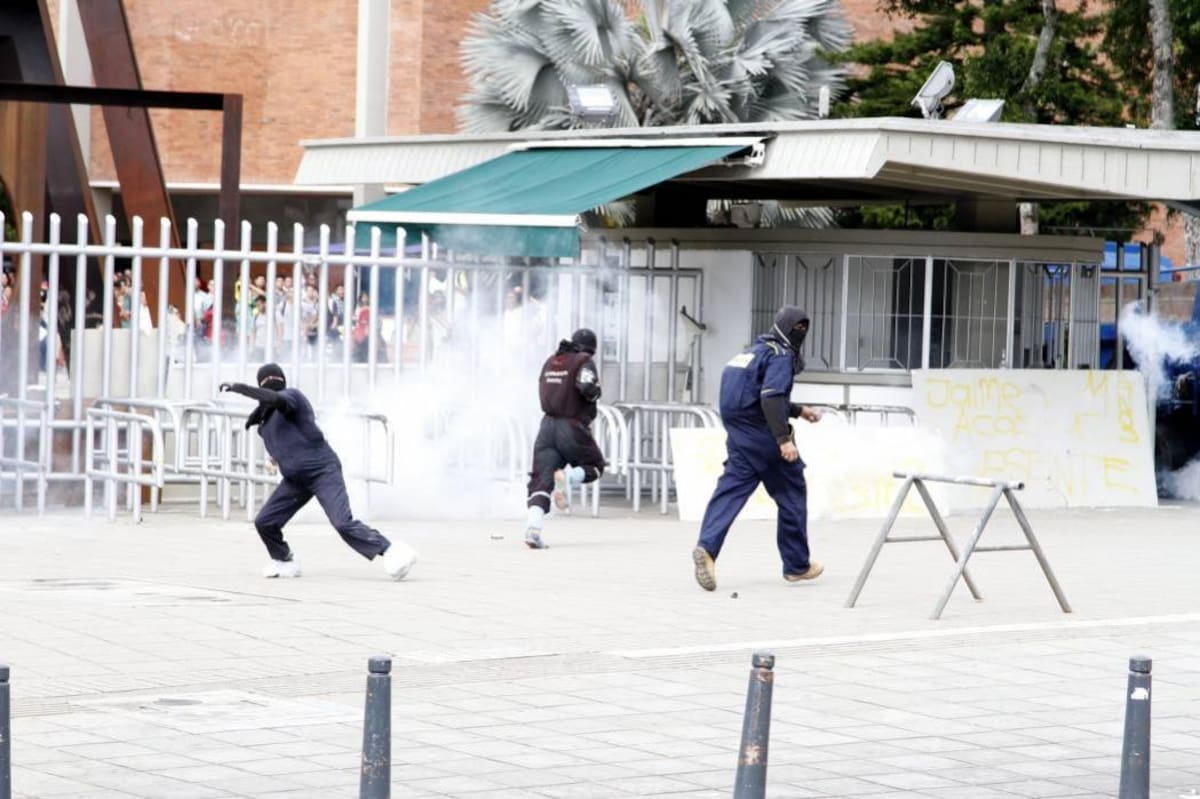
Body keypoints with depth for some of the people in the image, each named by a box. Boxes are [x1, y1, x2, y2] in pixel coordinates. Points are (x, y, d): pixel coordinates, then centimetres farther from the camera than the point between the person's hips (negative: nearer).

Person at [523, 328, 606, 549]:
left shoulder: (550, 362, 15)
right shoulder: (584, 362, -3)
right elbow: (587, 387, -20)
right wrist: (595, 392, 1)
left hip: (547, 426, 5)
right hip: (572, 428, -5)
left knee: (541, 480, 0)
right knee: (595, 467, 17)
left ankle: (533, 526, -21)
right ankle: (568, 477, -17)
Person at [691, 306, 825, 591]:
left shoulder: (755, 351, 20)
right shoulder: (780, 356, -9)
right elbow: (771, 399, -22)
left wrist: (800, 411, 38)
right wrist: (783, 439, -26)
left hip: (739, 437, 8)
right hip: (764, 438, -7)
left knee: (730, 492, -3)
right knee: (792, 495, 8)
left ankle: (707, 547, -26)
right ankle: (797, 565, 16)